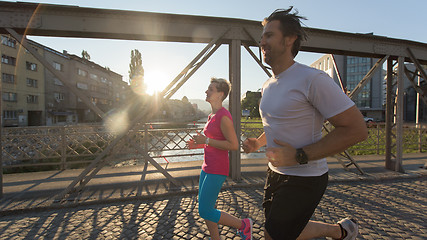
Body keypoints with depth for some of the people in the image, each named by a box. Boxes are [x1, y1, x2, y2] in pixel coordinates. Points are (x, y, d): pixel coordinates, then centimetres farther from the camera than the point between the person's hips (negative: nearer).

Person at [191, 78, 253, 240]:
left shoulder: (224, 116, -18)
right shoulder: (212, 115, 11)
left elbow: (234, 145, -21)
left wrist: (206, 140, -19)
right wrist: (199, 142, 8)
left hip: (217, 170, -9)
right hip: (208, 167, 9)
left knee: (205, 212, 0)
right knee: (204, 209, 15)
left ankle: (243, 225, 18)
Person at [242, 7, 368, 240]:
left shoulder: (313, 79, -20)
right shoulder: (268, 86, 6)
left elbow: (357, 129, -21)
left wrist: (299, 156, -26)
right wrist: (258, 143, 3)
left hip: (304, 179, -8)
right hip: (275, 172, 8)